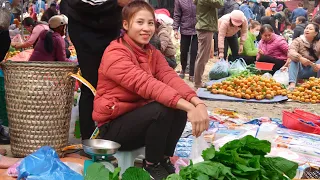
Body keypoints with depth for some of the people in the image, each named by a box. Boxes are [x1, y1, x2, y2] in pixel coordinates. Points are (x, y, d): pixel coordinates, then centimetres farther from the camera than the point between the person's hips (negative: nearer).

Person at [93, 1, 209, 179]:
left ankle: (164, 159, 1)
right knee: (162, 109, -29)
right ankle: (152, 165, -9)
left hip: (138, 117, 7)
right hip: (113, 126, -7)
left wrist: (198, 103, -34)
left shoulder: (152, 52, 5)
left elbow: (170, 77, -14)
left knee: (179, 108, -16)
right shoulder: (115, 54, -20)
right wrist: (189, 107, -45)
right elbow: (146, 84, -34)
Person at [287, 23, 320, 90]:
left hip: (313, 71, 1)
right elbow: (290, 52, -23)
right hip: (300, 70, -1)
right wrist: (300, 58, -43)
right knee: (294, 60, -29)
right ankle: (292, 84, -47)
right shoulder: (298, 41, -2)